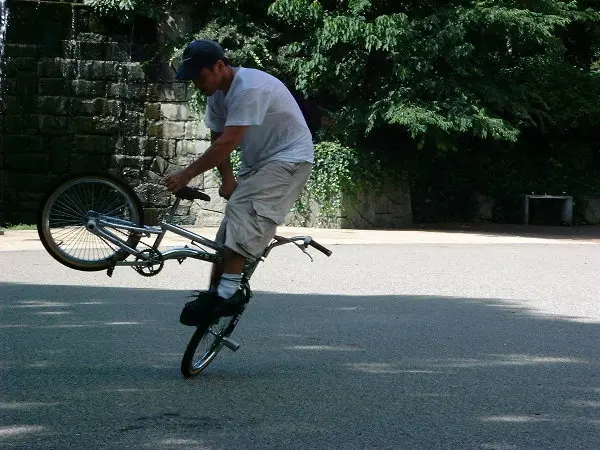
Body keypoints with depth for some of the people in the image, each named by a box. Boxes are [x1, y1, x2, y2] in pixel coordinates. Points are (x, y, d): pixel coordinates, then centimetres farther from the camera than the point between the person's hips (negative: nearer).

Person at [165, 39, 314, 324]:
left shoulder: (250, 88, -28)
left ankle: (229, 290, -28)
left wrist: (187, 174, -29)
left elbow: (228, 142, -32)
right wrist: (228, 178, -9)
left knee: (243, 211, -25)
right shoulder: (217, 93, 2)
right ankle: (215, 291, 5)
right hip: (256, 162, 10)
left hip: (289, 159, -10)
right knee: (232, 224, 3)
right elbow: (218, 139, 6)